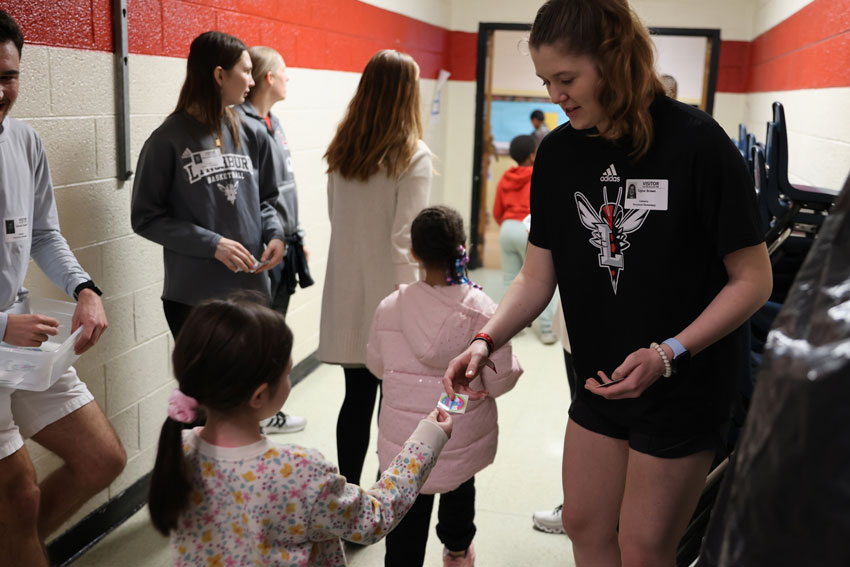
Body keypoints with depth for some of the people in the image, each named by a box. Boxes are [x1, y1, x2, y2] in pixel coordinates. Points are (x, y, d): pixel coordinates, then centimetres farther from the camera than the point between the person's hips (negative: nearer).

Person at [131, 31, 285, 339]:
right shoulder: (168, 140, -7)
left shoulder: (250, 136, 6)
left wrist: (275, 235, -5)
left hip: (251, 288, 5)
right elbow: (146, 218, -6)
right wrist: (212, 244, -16)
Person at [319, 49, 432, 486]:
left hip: (347, 289, 5)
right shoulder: (412, 156, -13)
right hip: (388, 292, -5)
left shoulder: (341, 150, 5)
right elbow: (405, 238, -15)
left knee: (357, 397, 14)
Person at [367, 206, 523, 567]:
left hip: (403, 442, -1)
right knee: (461, 484, 30)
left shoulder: (390, 308, -12)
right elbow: (498, 383, -11)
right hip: (463, 441, 2)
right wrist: (513, 362, 8)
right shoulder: (484, 311, -17)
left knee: (407, 516, 9)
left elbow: (376, 367, 3)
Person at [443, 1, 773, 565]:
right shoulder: (558, 153, -3)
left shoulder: (695, 142, -19)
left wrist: (669, 354, -25)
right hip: (601, 380, 5)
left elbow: (753, 279, -16)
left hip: (685, 385, -5)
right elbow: (537, 276, -1)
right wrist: (486, 341, -16)